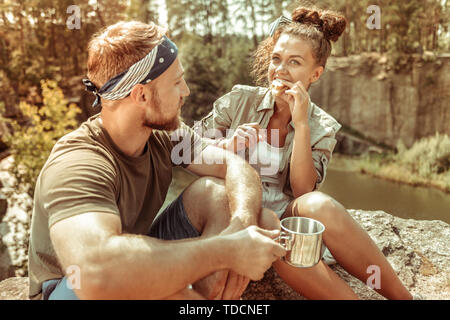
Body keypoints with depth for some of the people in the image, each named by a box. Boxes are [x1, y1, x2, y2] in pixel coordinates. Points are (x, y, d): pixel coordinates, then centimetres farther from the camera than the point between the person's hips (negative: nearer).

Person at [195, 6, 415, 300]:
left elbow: (303, 192, -11)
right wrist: (226, 146, -18)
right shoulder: (240, 100, 0)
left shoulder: (322, 128, 2)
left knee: (320, 205, -33)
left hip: (286, 214, 1)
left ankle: (403, 296, -17)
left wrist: (300, 124, -18)